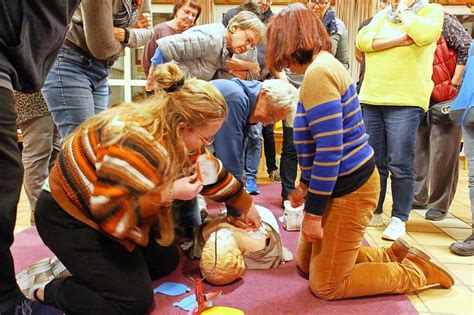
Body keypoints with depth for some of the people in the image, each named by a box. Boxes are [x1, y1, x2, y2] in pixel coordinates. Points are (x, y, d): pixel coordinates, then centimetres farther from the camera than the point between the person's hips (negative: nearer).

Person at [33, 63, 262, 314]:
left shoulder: (176, 134, -8)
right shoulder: (137, 145, -37)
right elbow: (111, 214, -35)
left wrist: (247, 205, 15)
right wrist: (169, 193, -31)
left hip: (105, 207, 9)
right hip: (69, 217, -9)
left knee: (166, 261, 10)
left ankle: (84, 266, 17)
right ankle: (50, 293, 6)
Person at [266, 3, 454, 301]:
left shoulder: (318, 73, -23)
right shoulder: (323, 65, 10)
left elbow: (330, 151, -27)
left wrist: (313, 212, -20)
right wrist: (305, 185, 20)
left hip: (349, 189, -10)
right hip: (340, 183, 10)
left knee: (325, 285, 5)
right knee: (307, 262, 20)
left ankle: (417, 271, 15)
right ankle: (393, 255, 23)